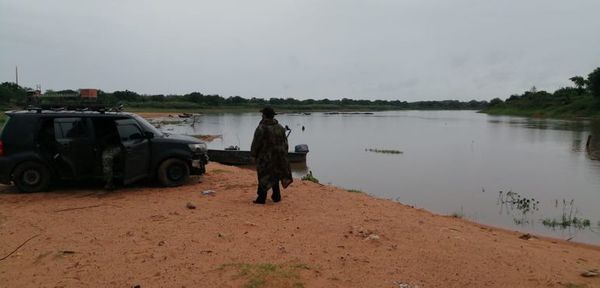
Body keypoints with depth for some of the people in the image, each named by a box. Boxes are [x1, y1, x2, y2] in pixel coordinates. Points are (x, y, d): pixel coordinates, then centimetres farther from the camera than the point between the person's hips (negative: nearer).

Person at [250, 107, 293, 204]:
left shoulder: (261, 128, -16)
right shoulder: (280, 128, 1)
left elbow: (255, 144, -12)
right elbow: (285, 143, 6)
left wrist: (253, 155, 2)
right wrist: (283, 155, 15)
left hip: (264, 157, -5)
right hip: (278, 157, 5)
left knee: (263, 177, 5)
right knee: (275, 176, 17)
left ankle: (261, 198, 11)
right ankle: (276, 196, 22)